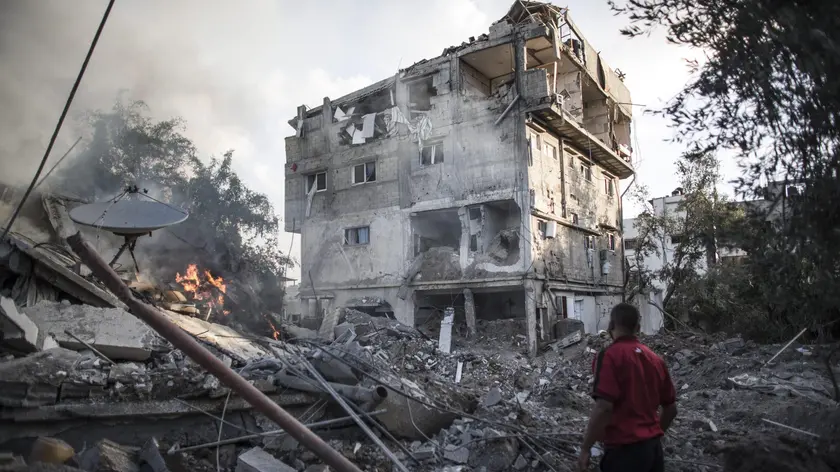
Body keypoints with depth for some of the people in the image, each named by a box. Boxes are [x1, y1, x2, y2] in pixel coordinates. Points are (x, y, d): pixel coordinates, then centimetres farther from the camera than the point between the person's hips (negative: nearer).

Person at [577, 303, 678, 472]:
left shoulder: (610, 355, -14)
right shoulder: (656, 359, 7)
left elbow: (603, 408, -22)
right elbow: (671, 409, 13)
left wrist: (585, 448, -14)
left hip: (624, 449, -7)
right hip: (654, 447, 7)